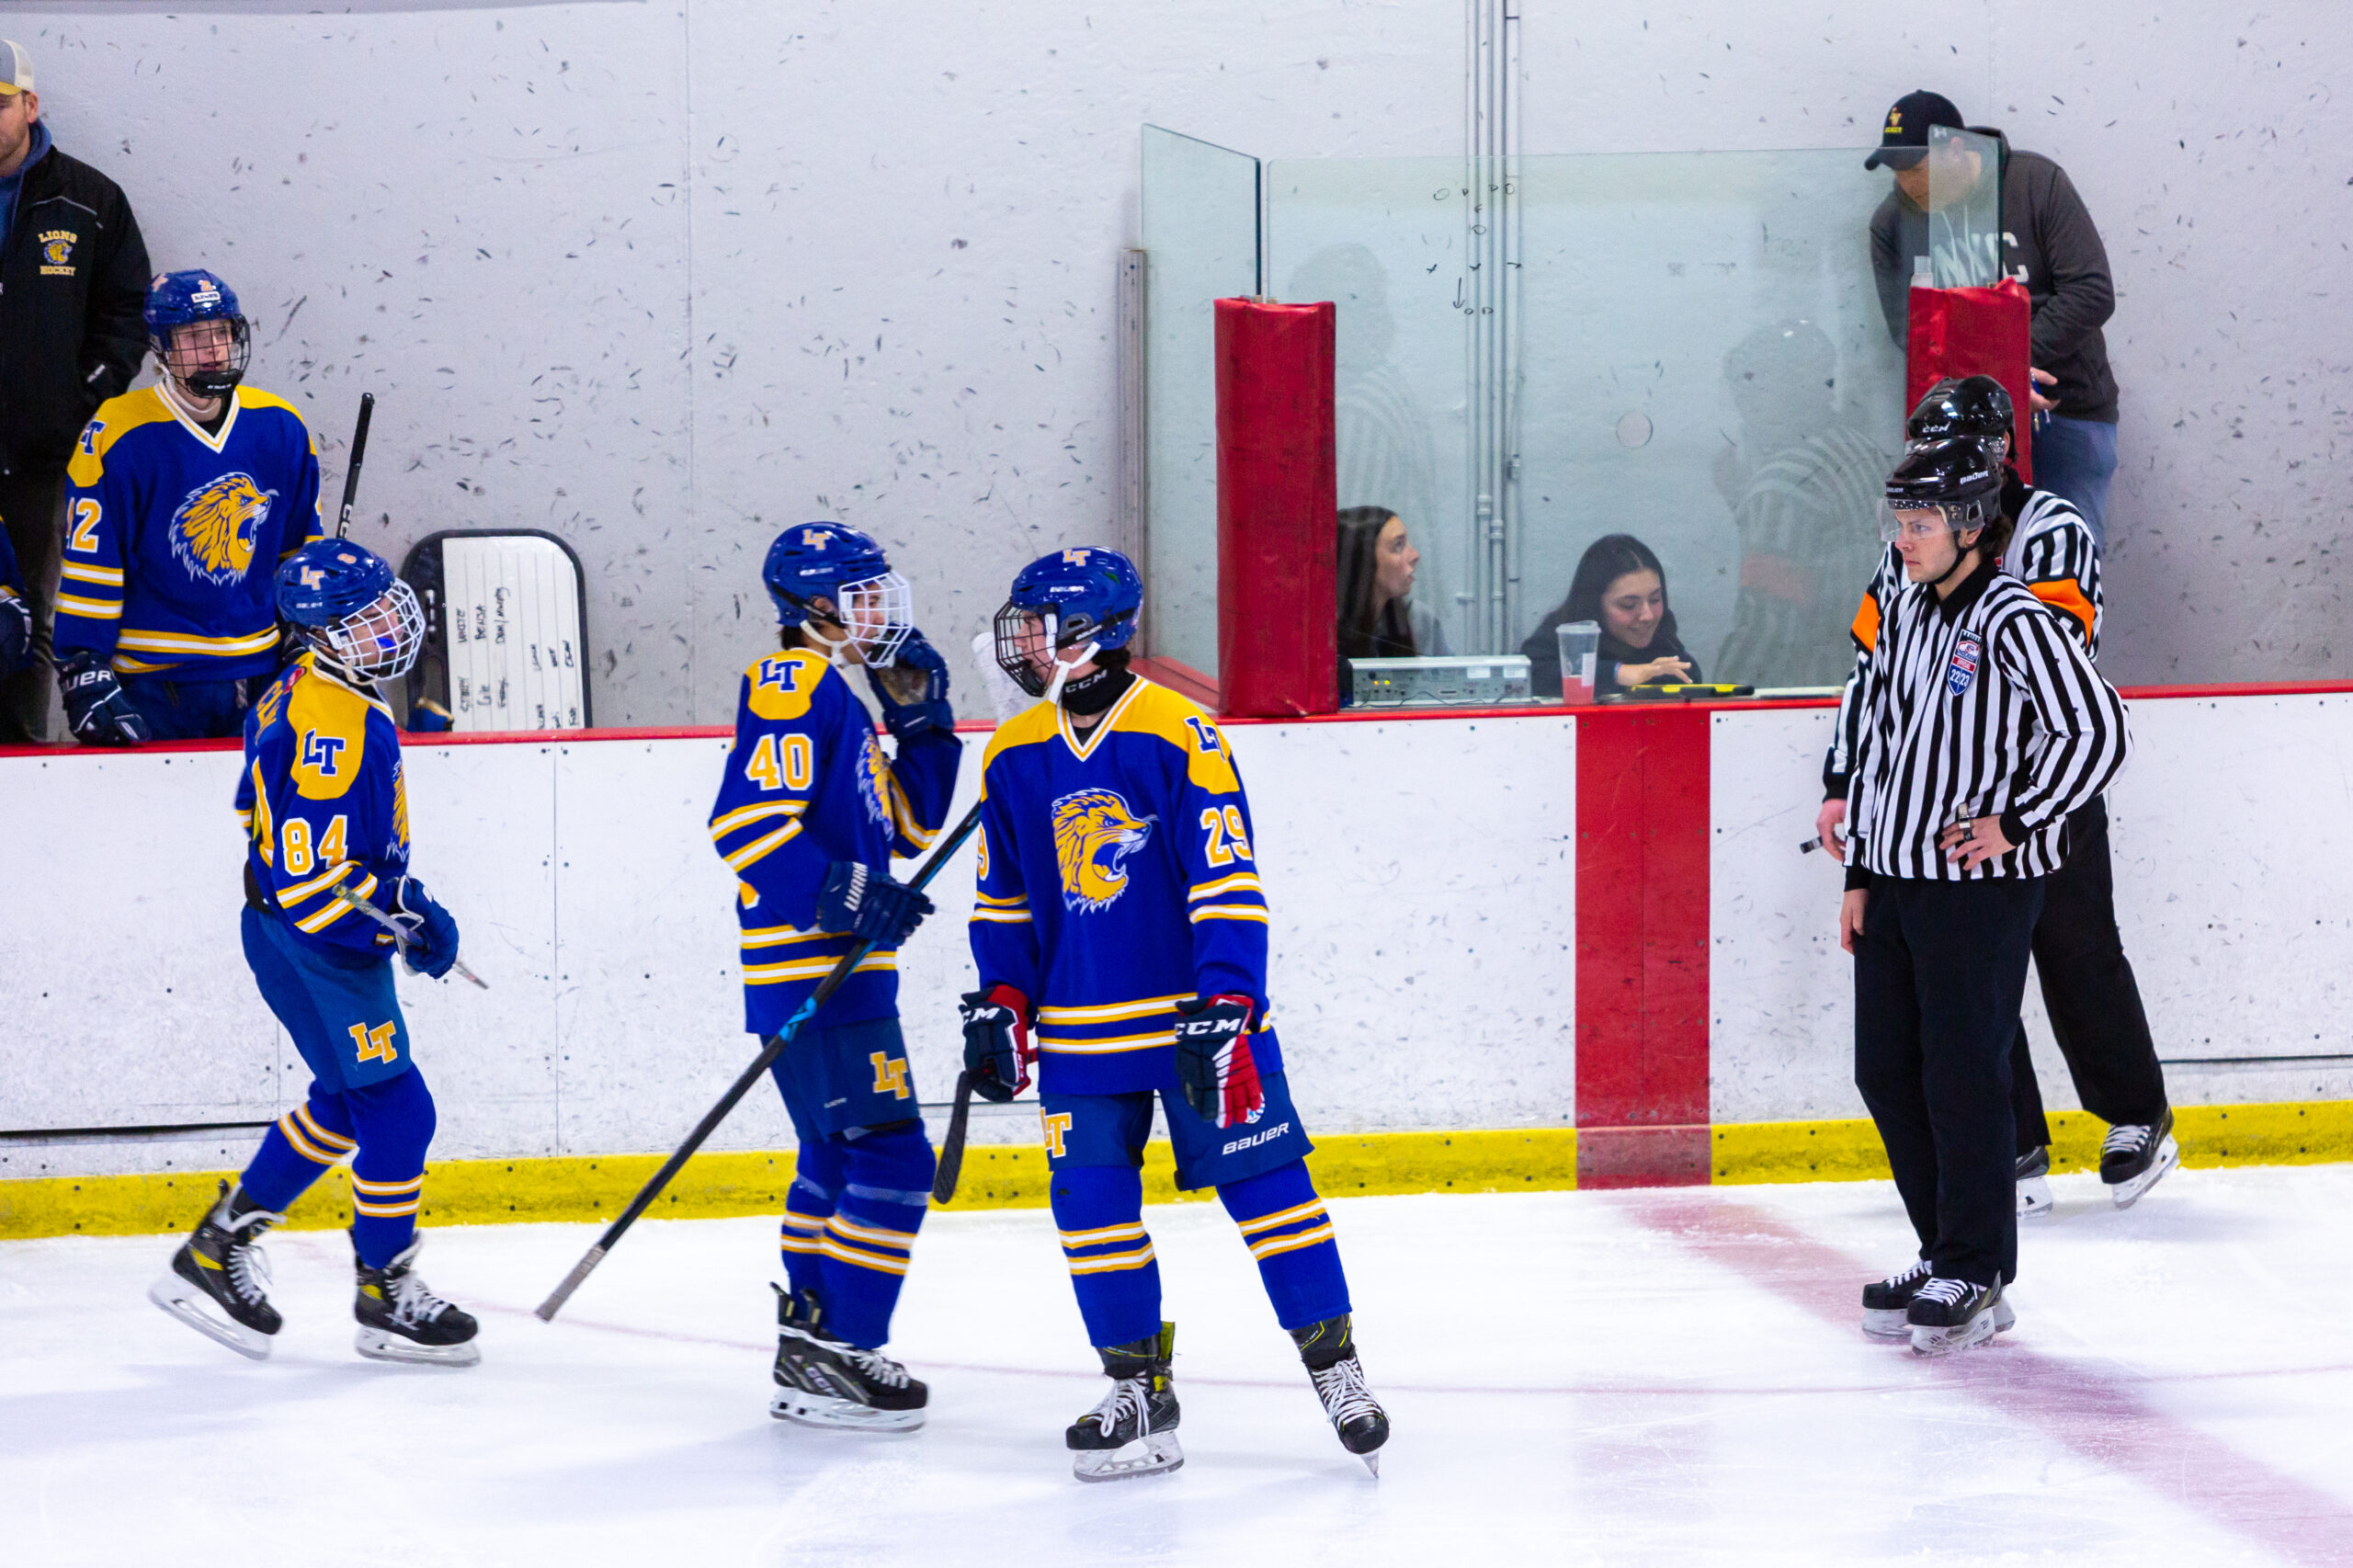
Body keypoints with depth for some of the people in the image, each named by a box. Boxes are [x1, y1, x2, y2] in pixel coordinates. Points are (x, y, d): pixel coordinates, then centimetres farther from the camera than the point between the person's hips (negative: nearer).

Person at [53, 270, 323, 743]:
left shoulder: (280, 428, 5)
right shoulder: (117, 435, -10)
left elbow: (304, 549, 17)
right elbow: (89, 564, -9)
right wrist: (84, 672, -13)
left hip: (262, 675, 4)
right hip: (154, 682, -4)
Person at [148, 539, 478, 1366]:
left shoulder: (297, 697, 8)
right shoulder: (334, 725, -25)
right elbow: (311, 878, -28)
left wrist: (403, 897, 17)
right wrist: (402, 927, -18)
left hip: (295, 935, 10)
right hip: (317, 950, -10)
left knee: (346, 1100, 21)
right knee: (397, 1111, -2)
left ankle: (218, 1247, 26)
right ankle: (388, 1298, 9)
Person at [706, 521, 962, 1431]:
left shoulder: (841, 698, 20)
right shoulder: (793, 686, -11)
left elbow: (910, 827, 22)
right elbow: (745, 821, -22)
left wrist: (921, 722, 10)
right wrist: (848, 896, -26)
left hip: (842, 971, 11)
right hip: (811, 973, -11)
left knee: (837, 1157, 17)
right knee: (889, 1159, -12)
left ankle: (808, 1343, 24)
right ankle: (837, 1359, -11)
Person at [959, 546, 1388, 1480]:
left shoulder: (1179, 735, -12)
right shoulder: (1014, 757, 4)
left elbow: (1228, 882, -14)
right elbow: (1004, 898, 15)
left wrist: (1226, 1007, -20)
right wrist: (999, 1003, 5)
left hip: (1195, 1011, -4)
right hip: (1080, 1032, 4)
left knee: (1265, 1181, -4)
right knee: (1090, 1198, -1)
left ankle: (1336, 1369, 7)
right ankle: (1137, 1396, 9)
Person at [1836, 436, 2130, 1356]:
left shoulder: (2012, 620, -14)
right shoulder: (1905, 614, 11)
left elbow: (2098, 732, -18)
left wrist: (2015, 822, -14)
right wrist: (1860, 875, 15)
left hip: (1981, 891, -8)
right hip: (1896, 883, 8)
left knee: (1963, 1077, -6)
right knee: (1885, 1072, 10)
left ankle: (1978, 1280, 1)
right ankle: (1944, 1258, 22)